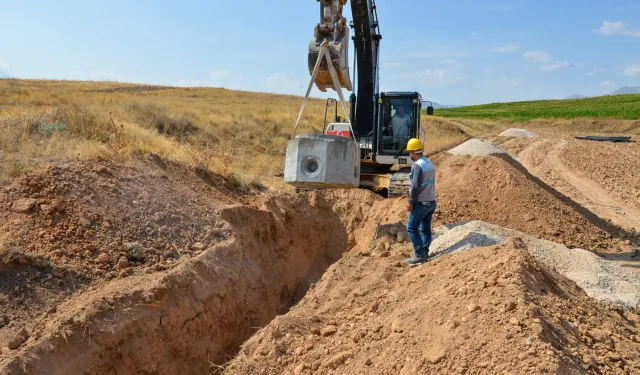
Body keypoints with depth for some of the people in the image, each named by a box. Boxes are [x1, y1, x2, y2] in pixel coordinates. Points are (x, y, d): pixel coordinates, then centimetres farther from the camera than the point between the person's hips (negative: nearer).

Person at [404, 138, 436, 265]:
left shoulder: (418, 166, -18)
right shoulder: (429, 163, 10)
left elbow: (415, 187, -22)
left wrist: (410, 202, -13)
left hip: (421, 203, -9)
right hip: (431, 202, 9)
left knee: (412, 228, -1)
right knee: (425, 228, 12)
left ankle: (419, 255, -3)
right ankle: (424, 254, 16)